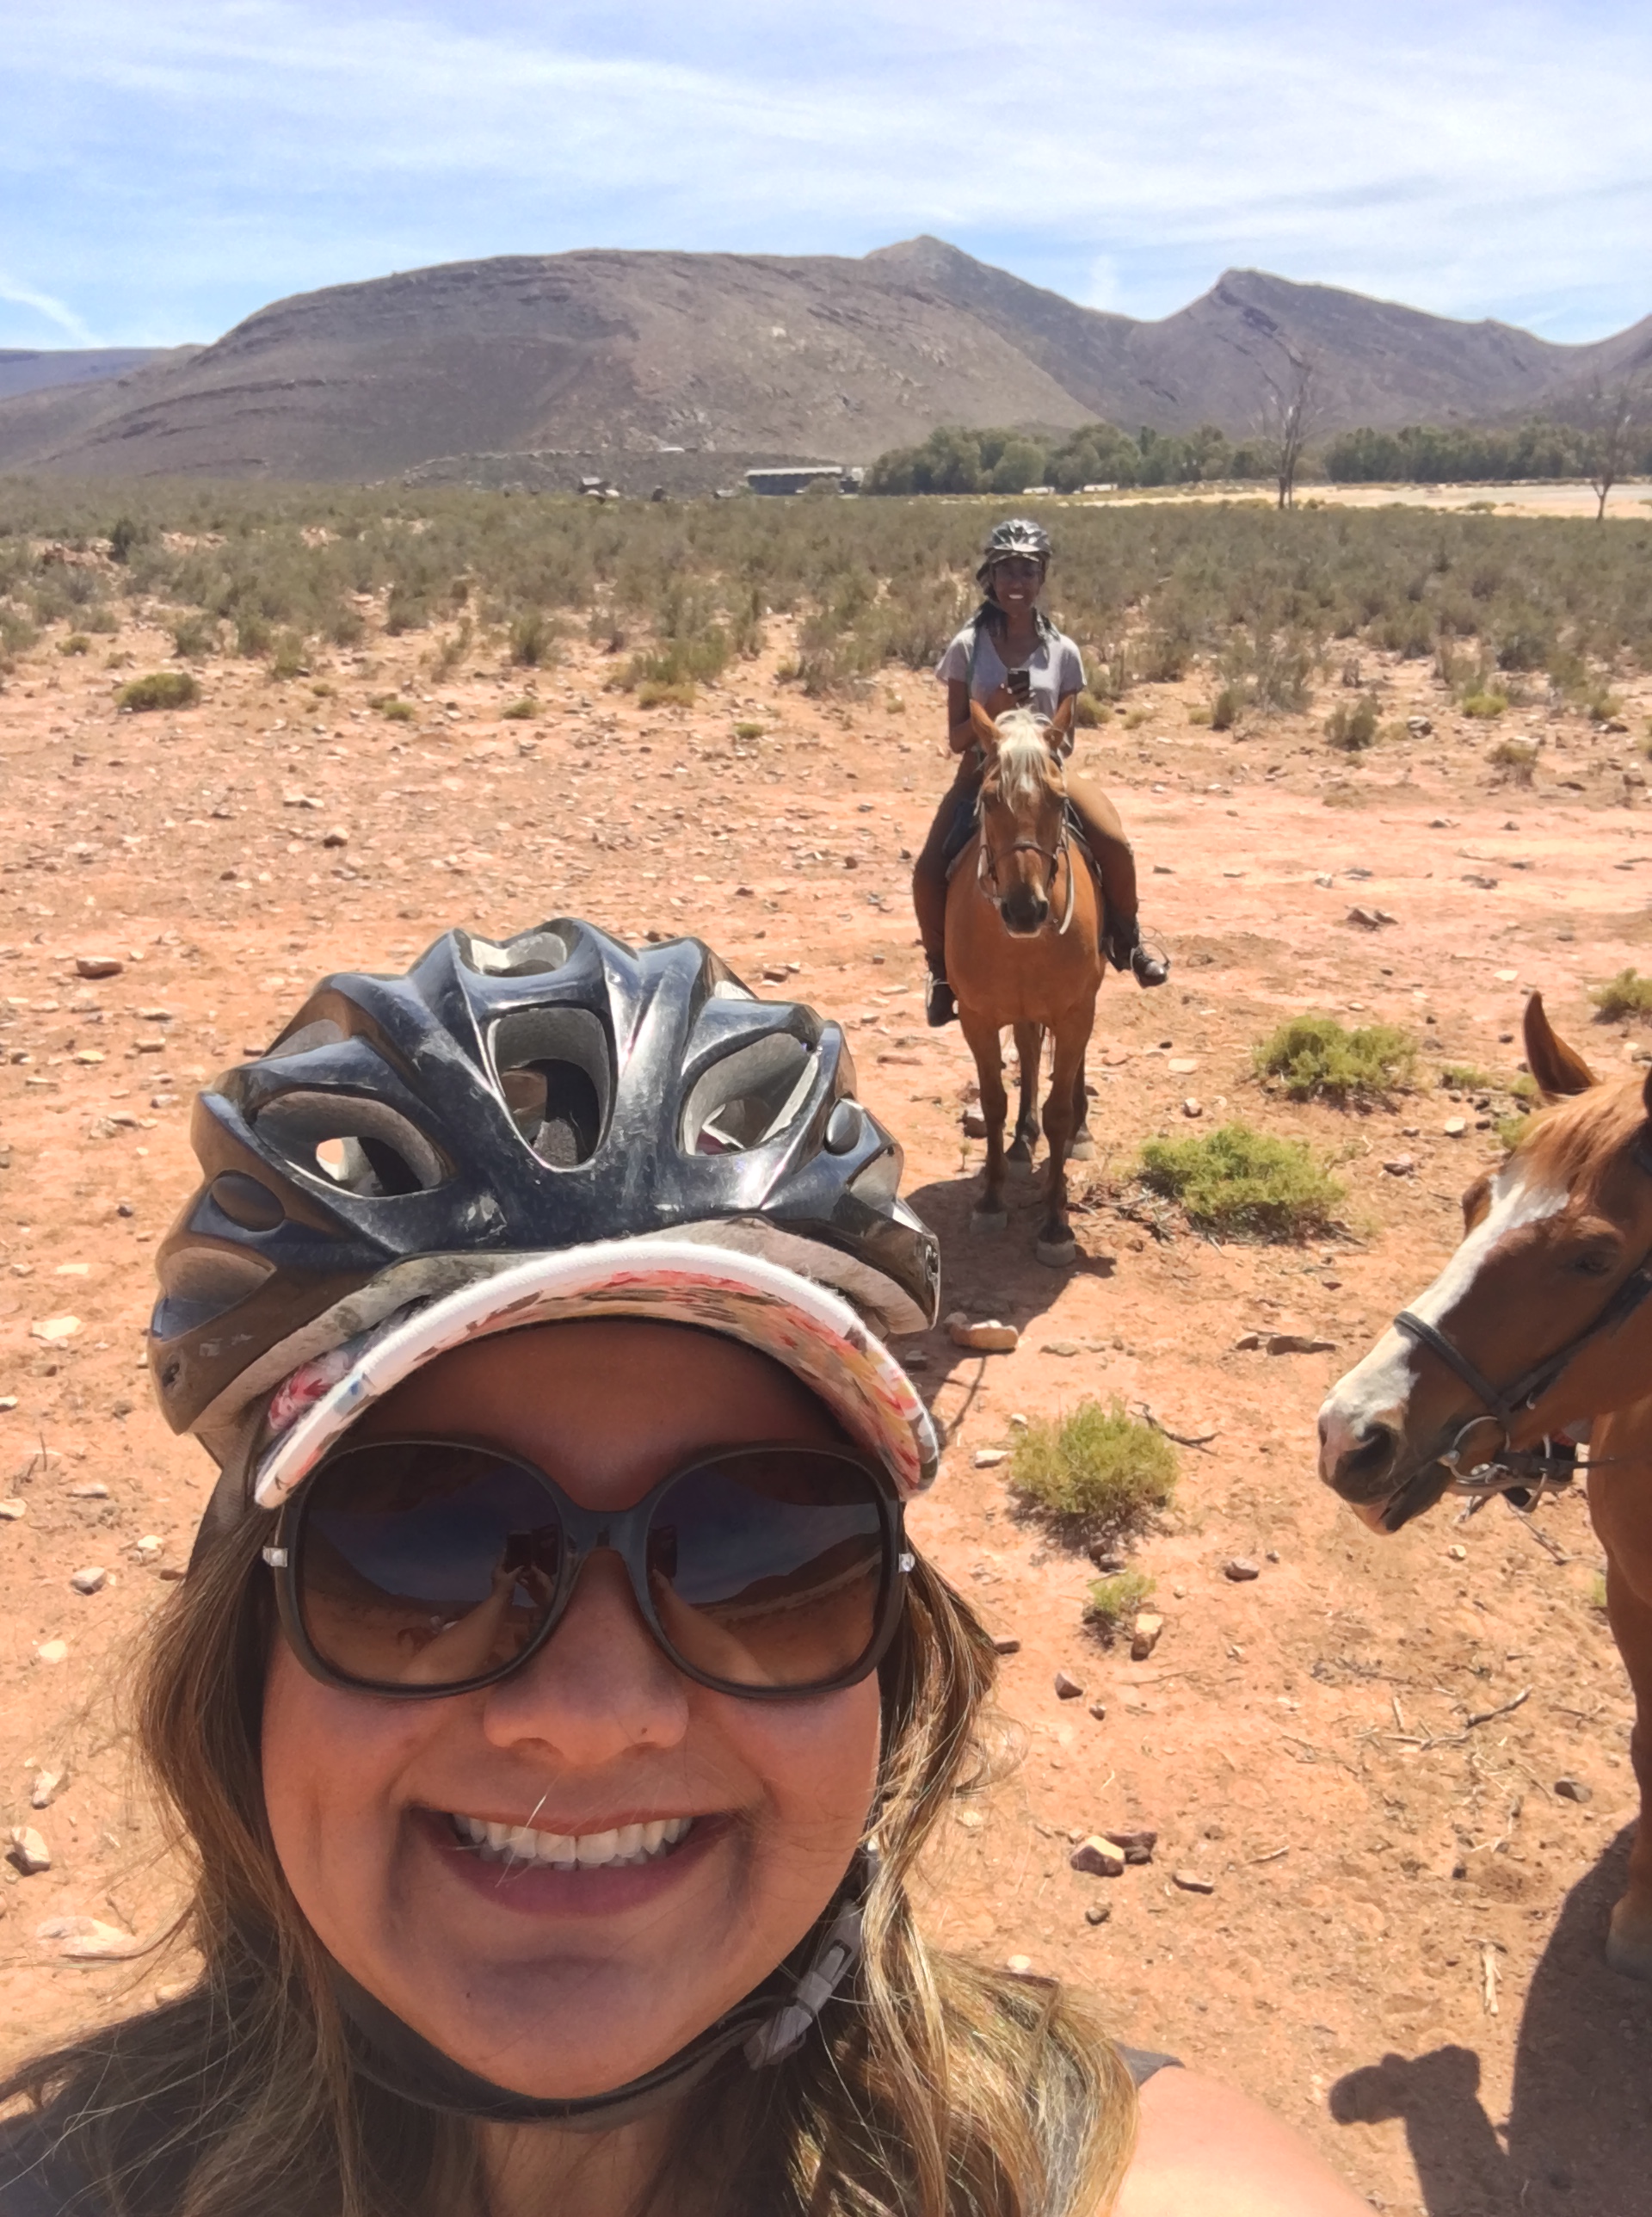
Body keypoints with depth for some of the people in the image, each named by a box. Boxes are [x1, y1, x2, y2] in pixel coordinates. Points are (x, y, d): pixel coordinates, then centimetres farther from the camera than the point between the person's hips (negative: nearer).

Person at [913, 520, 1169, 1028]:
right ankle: (942, 968, 4)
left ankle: (1125, 936, 4)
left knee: (1115, 845, -25)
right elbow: (956, 739, -3)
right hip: (982, 773, 0)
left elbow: (1066, 737, 6)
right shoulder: (968, 647, -4)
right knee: (928, 871, -23)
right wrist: (993, 708, -20)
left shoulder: (1062, 652, 0)